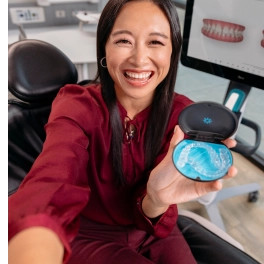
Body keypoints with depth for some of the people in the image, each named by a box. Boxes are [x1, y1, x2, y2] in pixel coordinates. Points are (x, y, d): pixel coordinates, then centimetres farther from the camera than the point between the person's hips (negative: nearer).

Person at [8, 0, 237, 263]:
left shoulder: (182, 113, -14)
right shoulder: (76, 107, -20)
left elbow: (147, 214, -19)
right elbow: (51, 182, -41)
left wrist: (158, 199, -43)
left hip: (151, 231, 4)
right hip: (90, 236, -3)